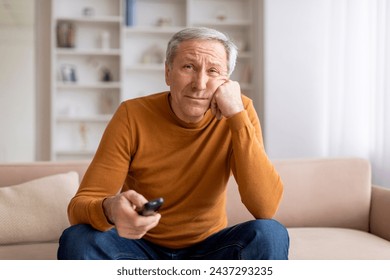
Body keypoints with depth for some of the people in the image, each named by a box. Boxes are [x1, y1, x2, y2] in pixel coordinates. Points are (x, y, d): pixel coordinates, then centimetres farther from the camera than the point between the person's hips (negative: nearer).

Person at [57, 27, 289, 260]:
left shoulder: (240, 112, -13)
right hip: (141, 247, 0)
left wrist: (237, 115, -28)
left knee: (270, 234, -27)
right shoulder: (132, 116, -15)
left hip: (208, 247, 1)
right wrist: (109, 211, -42)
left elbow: (266, 208, -24)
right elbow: (80, 204, -17)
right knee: (77, 239, -28)